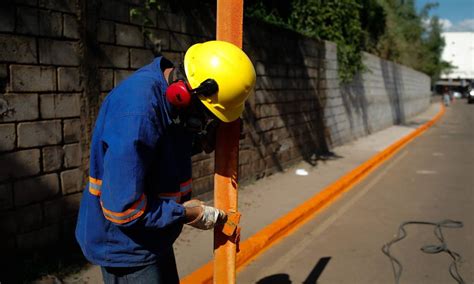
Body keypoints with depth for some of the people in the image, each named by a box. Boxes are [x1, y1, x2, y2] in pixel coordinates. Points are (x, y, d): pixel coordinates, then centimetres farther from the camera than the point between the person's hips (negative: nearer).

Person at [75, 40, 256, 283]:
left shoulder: (172, 90, -6)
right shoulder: (137, 112, -33)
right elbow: (123, 207, -31)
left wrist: (203, 141, -9)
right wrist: (188, 214, -19)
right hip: (127, 245, -8)